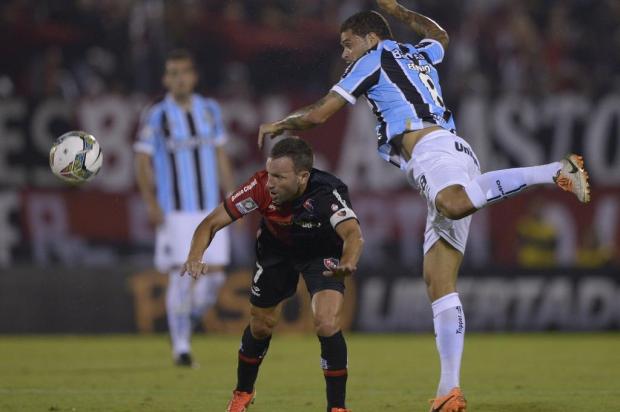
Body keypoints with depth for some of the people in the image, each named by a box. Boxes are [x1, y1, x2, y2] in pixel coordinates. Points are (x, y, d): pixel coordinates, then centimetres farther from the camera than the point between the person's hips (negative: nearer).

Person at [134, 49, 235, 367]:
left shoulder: (210, 110, 9)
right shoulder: (156, 116, -5)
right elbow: (142, 163, -5)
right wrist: (151, 203, -17)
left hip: (210, 208, 4)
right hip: (175, 211, -4)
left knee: (215, 274, 0)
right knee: (181, 276, -8)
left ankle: (191, 316, 27)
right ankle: (181, 346, 0)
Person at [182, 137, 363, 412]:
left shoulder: (327, 193, -40)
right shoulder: (261, 187, -32)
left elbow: (353, 234, -56)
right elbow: (211, 223, -26)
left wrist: (347, 264, -78)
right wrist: (195, 258, -45)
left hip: (323, 254, -3)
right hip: (277, 251, 3)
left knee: (327, 326, -21)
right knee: (261, 327, 13)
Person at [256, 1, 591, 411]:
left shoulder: (374, 59, 11)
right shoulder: (419, 55, 32)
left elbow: (319, 114, 13)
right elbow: (440, 35, 58)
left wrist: (278, 125, 30)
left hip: (431, 146, -8)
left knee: (454, 204, -43)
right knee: (439, 279, -1)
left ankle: (555, 171, -44)